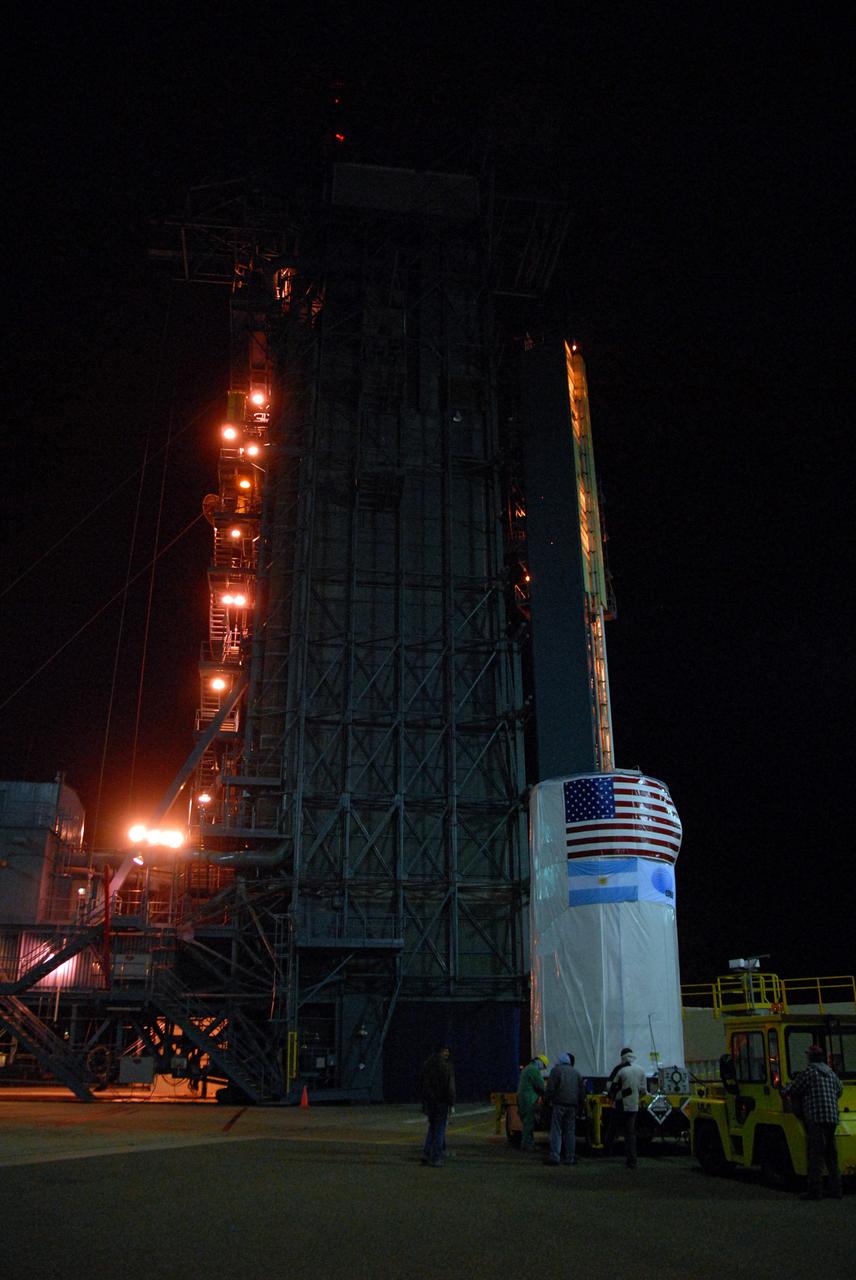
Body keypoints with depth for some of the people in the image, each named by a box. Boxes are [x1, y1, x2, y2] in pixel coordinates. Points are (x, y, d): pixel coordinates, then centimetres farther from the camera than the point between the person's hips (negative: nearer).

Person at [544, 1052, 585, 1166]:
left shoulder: (556, 1070, 1)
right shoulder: (576, 1073, 17)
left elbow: (550, 1088, -7)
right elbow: (581, 1091, 16)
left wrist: (549, 1100, 0)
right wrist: (581, 1103, 20)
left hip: (559, 1104, -5)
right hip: (572, 1105, 5)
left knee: (556, 1131, -4)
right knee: (570, 1132, 9)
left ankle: (554, 1156, -10)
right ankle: (570, 1158, 8)